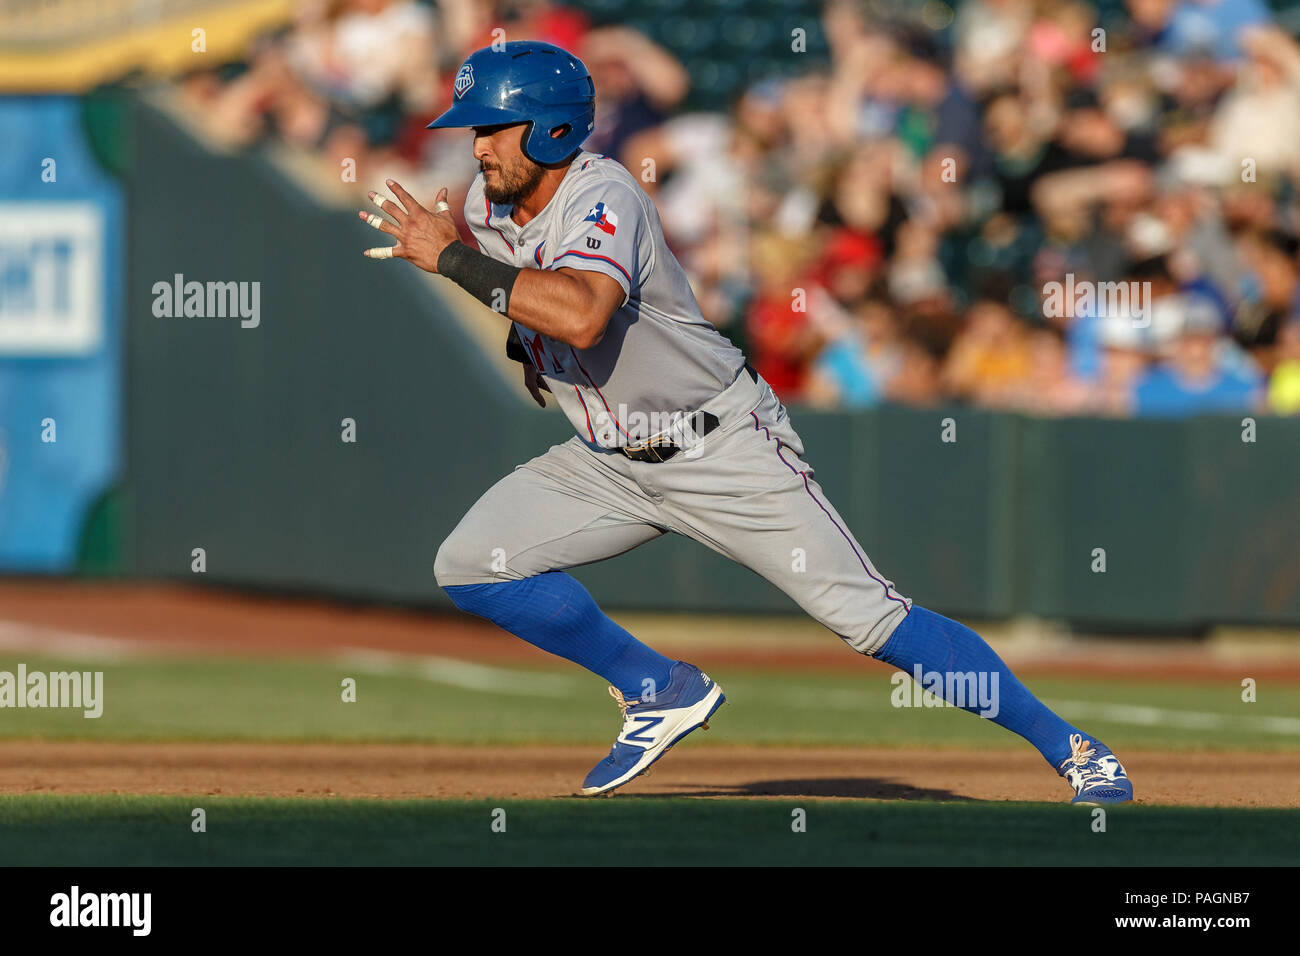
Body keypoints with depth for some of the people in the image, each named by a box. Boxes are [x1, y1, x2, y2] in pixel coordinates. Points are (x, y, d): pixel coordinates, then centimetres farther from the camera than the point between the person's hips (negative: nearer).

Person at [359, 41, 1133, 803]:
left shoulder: (601, 195, -25)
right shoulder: (487, 206, -1)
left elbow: (582, 317, -45)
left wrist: (453, 259, -38)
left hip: (725, 449, -8)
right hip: (610, 460, 8)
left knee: (870, 619, -12)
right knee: (467, 567, -8)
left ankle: (1069, 747, -2)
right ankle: (663, 691, 6)